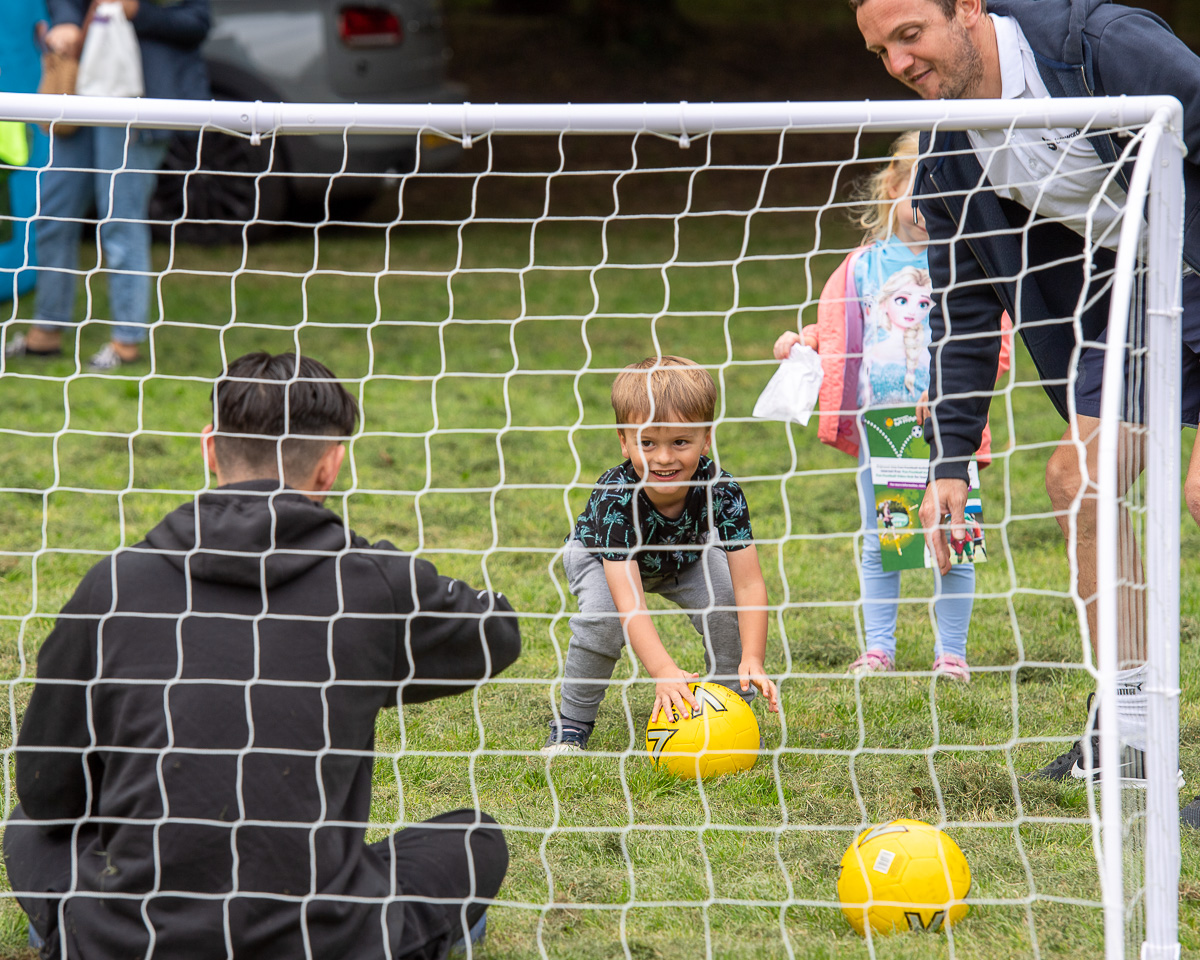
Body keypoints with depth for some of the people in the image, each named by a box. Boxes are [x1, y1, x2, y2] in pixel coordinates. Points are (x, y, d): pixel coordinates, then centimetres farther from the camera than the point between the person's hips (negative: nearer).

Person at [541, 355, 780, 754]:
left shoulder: (721, 492, -36)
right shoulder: (616, 497, -43)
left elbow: (748, 584, -35)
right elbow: (629, 601, -49)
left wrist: (752, 660, -48)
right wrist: (664, 672, -60)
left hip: (684, 556, 2)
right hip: (600, 555, -2)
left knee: (725, 602, -22)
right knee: (602, 616, -29)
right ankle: (572, 722, -7)